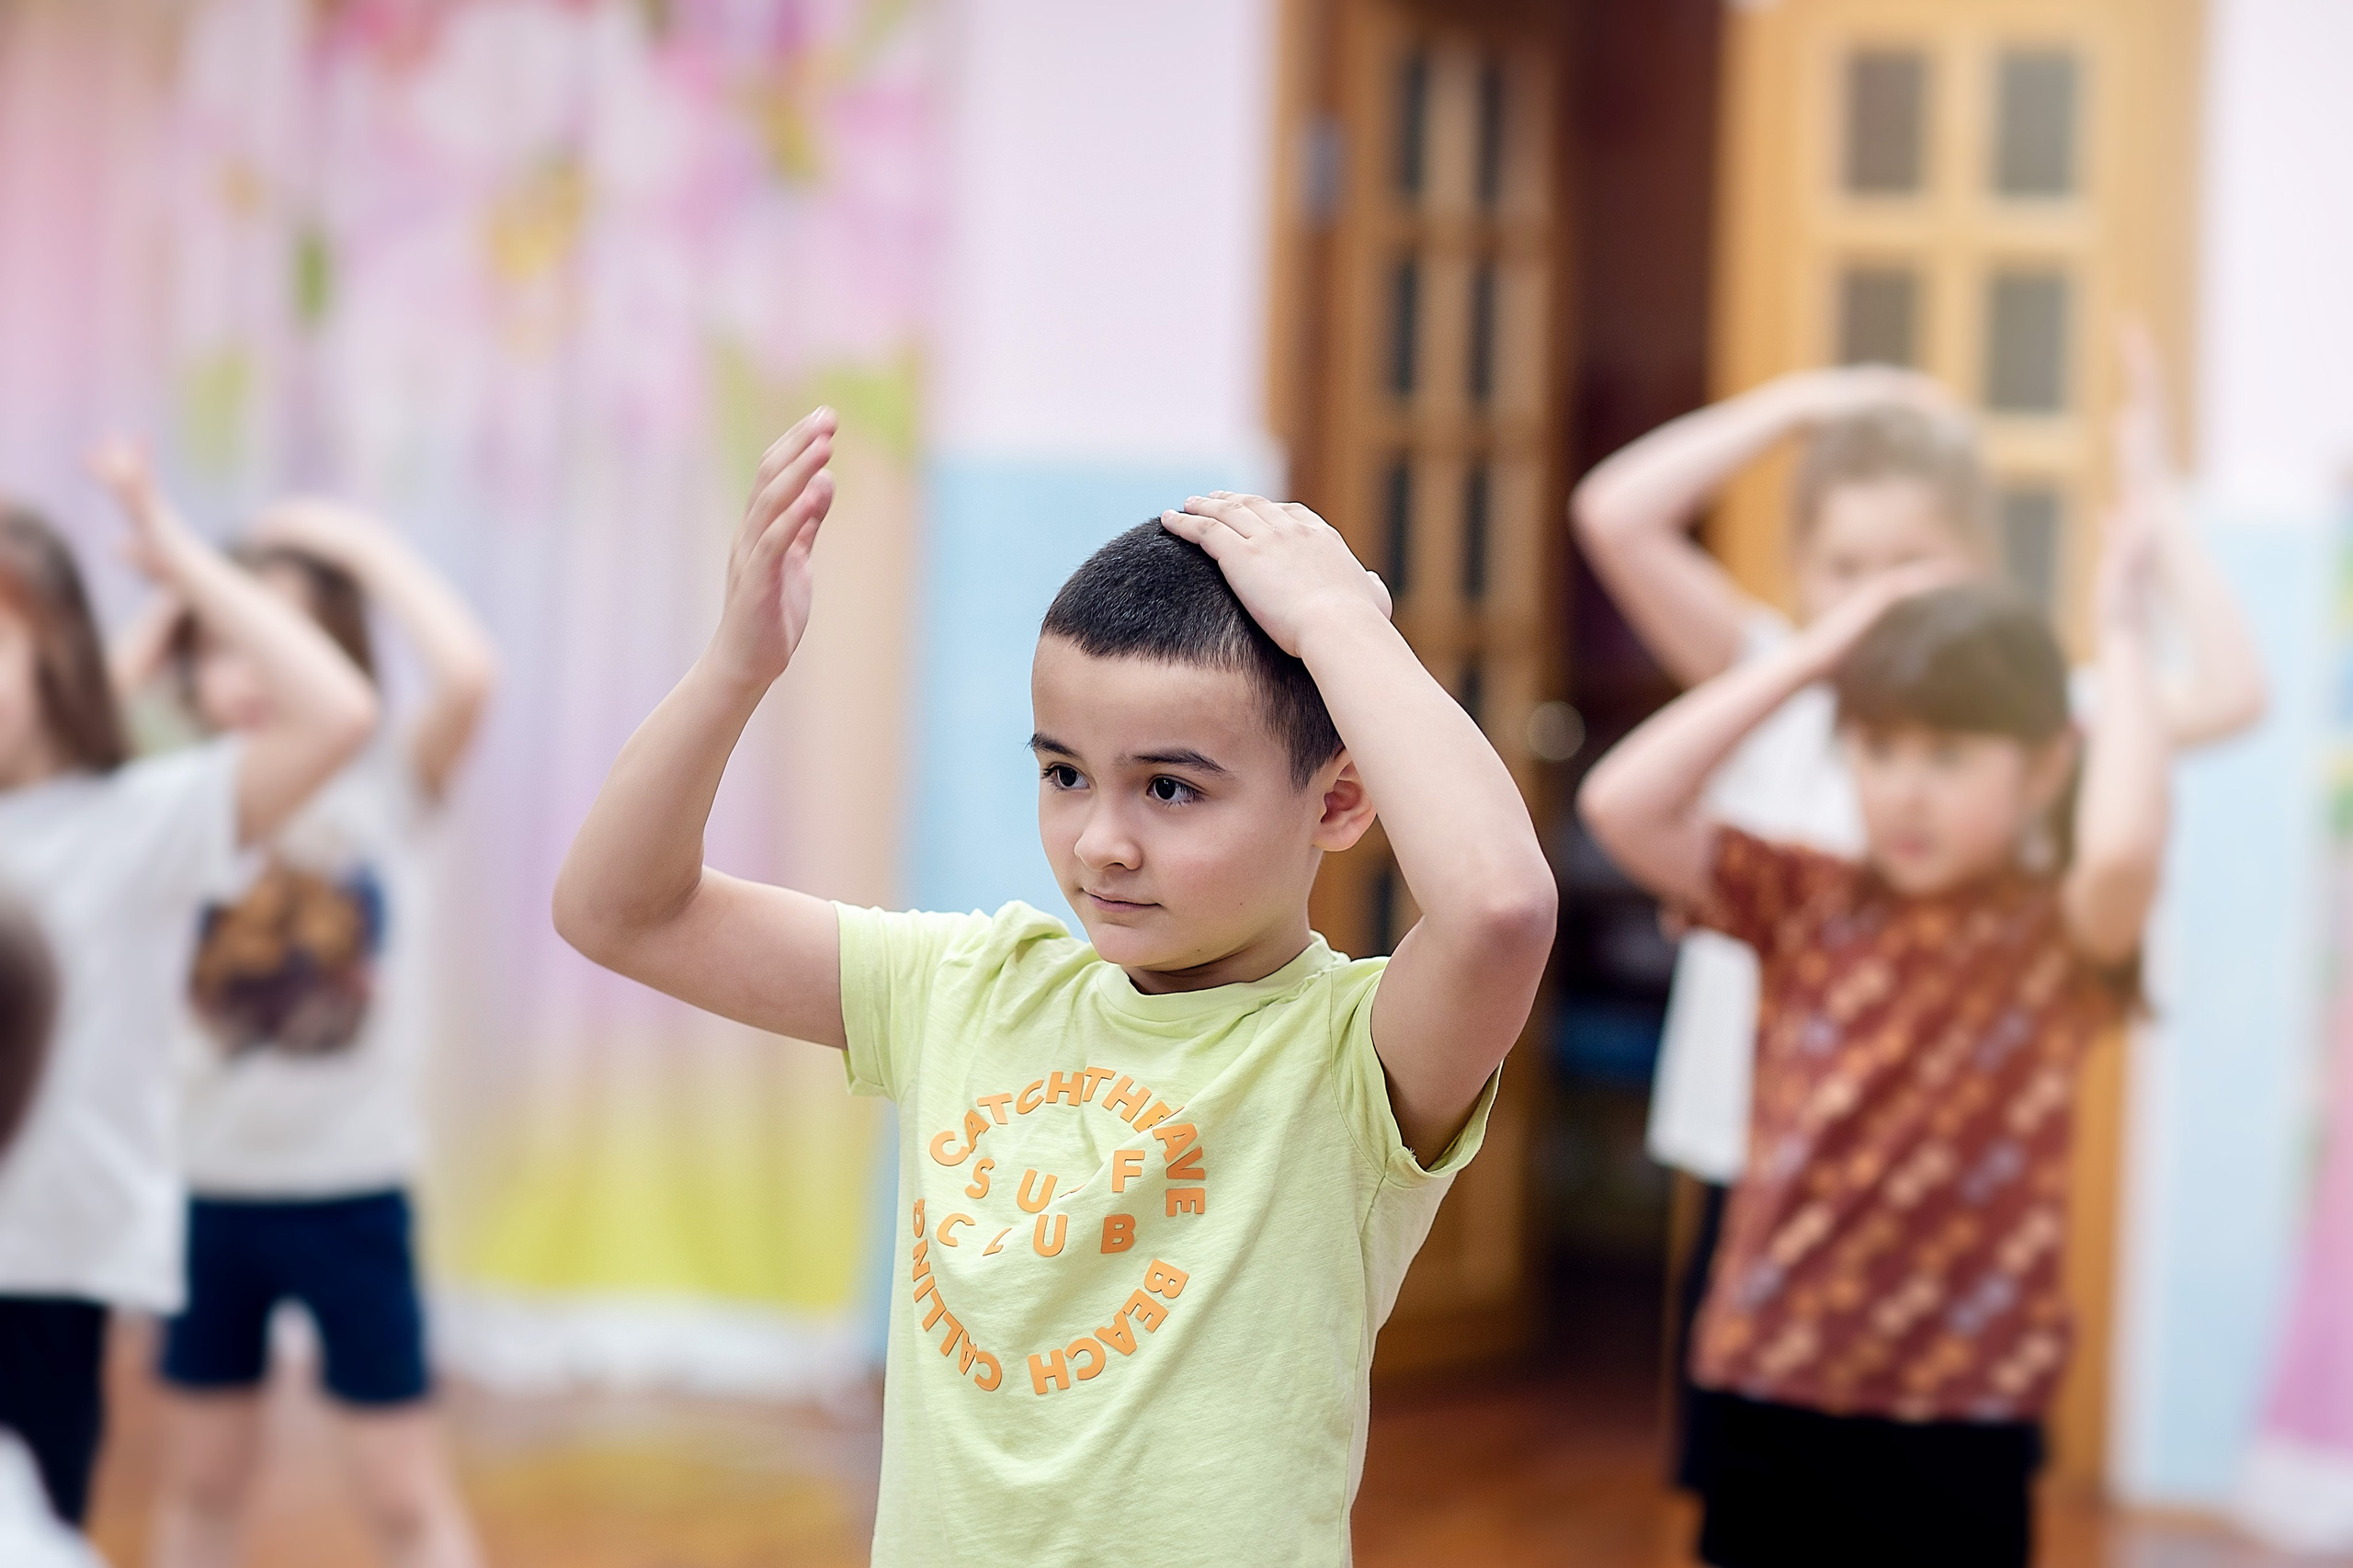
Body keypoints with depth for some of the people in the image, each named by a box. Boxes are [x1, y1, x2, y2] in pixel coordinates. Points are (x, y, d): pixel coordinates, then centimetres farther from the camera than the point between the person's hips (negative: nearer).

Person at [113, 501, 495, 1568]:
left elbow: (467, 673, -24)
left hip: (350, 1189, -3)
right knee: (200, 1483, 15)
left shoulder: (384, 788, -6)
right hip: (208, 1189, 3)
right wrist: (165, 617, -7)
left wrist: (365, 547, -14)